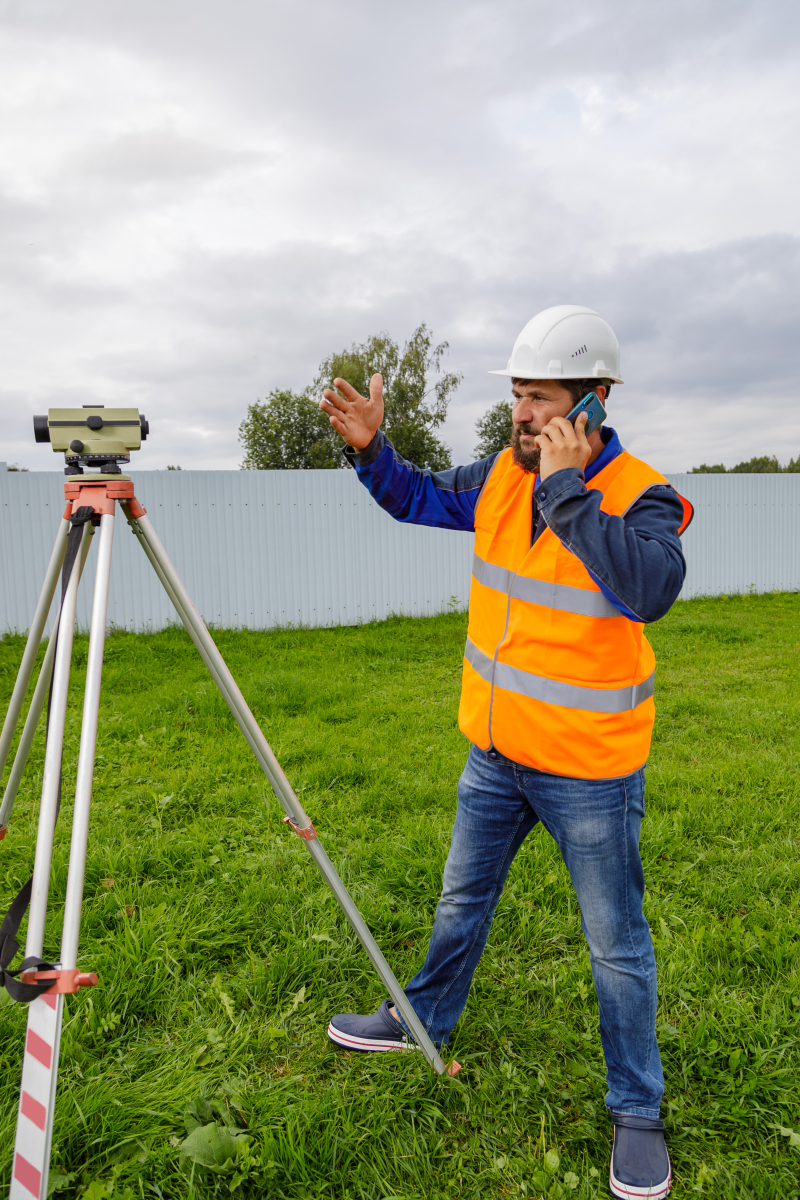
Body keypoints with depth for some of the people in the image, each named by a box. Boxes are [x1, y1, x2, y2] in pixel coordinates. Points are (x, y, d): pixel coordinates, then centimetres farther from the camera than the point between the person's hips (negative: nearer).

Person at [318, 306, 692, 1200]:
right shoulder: (502, 476, -1)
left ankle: (637, 1111, 35)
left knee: (616, 943, 12)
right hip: (496, 751, 6)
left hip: (589, 767, -5)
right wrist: (370, 449, -5)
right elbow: (418, 499, 13)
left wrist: (567, 488, -35)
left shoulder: (641, 496, -18)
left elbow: (649, 588, -38)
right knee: (462, 900, 24)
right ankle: (423, 1020, 49)